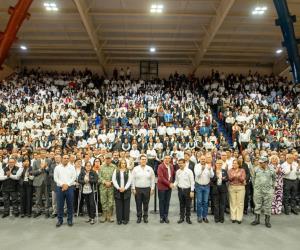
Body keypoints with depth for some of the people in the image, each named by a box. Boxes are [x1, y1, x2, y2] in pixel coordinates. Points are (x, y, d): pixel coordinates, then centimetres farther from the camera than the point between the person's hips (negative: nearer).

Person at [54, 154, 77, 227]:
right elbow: (55, 178, 1)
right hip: (60, 188, 1)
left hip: (70, 188, 0)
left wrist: (67, 185, -11)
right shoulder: (57, 167, 6)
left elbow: (74, 177, -1)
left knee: (70, 205, 4)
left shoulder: (72, 167, 4)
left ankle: (70, 220, 14)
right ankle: (60, 220, 16)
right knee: (60, 205, 5)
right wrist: (62, 184, -10)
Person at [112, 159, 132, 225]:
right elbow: (114, 180, 0)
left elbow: (129, 180, -1)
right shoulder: (116, 171, 6)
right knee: (118, 205, 3)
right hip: (118, 190, 0)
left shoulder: (128, 171, 5)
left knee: (126, 205, 3)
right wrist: (118, 188, -10)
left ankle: (125, 219, 13)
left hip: (126, 190, 0)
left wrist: (125, 188, -11)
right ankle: (119, 219, 12)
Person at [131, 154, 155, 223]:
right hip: (138, 189, 0)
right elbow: (133, 179, 1)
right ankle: (139, 217, 20)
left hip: (147, 189, 0)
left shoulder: (150, 169, 2)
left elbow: (152, 179, 3)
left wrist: (152, 188, 0)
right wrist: (133, 188, -3)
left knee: (146, 204, 8)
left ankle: (145, 217, 22)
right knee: (138, 204, 7)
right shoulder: (135, 169, 0)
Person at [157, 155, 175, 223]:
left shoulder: (171, 166, 6)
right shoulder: (160, 166, -12)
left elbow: (173, 175, 19)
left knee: (167, 202, 10)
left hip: (169, 187, 5)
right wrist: (169, 184, -16)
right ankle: (162, 217, 16)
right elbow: (161, 178, -18)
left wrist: (172, 182, 5)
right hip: (162, 187, -5)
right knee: (162, 202, 6)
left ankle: (166, 216, 19)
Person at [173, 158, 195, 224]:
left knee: (188, 205, 7)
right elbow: (176, 180, 12)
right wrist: (174, 185, -9)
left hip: (187, 189, -4)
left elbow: (192, 182, -9)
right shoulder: (178, 171, 3)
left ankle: (188, 218, 21)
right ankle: (181, 218, 24)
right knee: (181, 205, 13)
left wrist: (192, 191, -11)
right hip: (180, 189, 4)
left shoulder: (189, 171, -11)